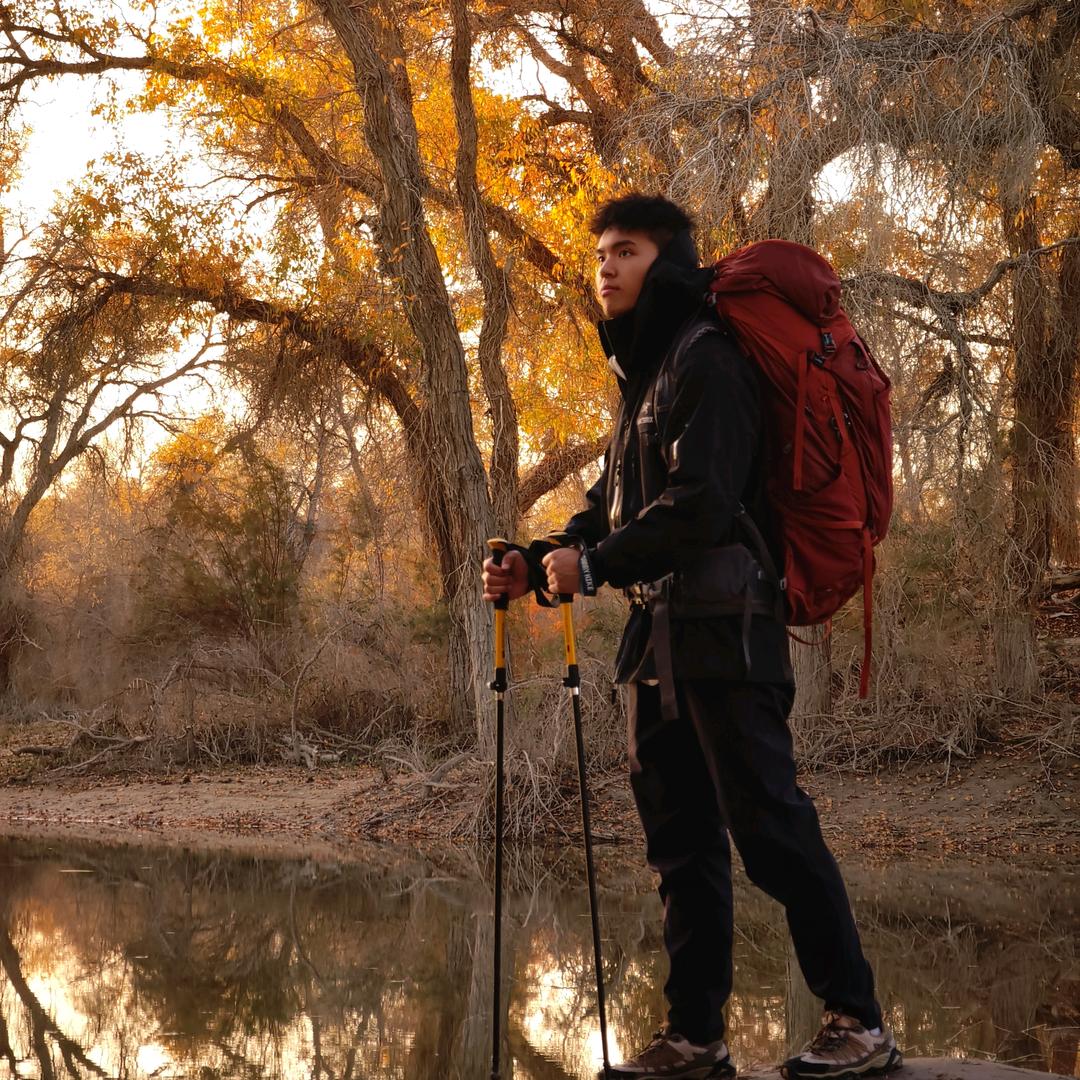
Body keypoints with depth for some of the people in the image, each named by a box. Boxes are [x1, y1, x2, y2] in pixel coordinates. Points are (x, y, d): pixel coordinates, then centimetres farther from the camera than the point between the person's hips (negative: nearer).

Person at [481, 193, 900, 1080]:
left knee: (769, 824, -7)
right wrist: (538, 565, 5)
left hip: (724, 629, -9)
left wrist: (596, 563, -17)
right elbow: (613, 507, 20)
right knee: (679, 840, 9)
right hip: (661, 636, 9)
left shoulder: (706, 359, -7)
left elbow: (702, 502, -18)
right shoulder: (644, 373, 20)